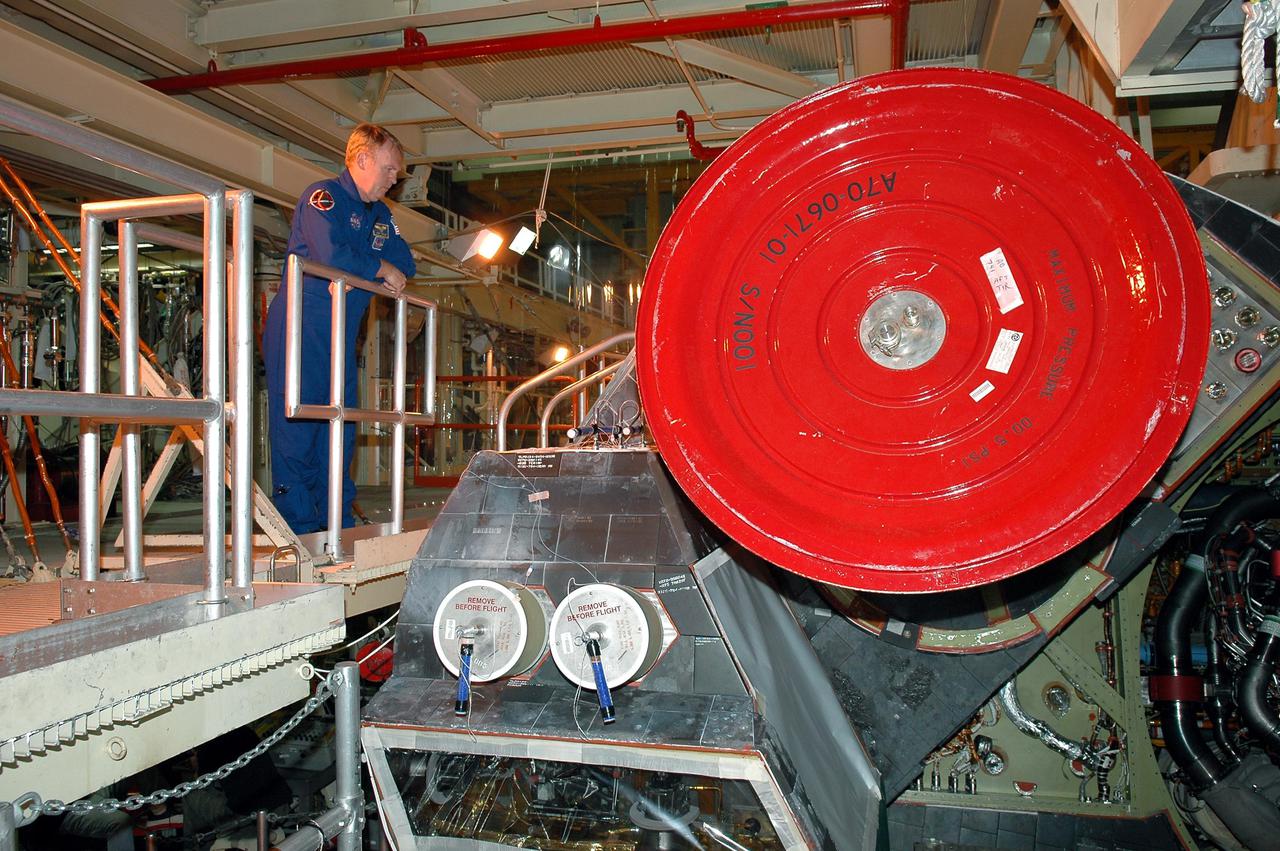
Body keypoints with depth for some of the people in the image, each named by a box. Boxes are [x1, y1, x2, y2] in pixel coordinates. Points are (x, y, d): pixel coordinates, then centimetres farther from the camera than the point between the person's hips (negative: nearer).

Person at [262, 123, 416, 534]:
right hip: (300, 331, -8)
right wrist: (382, 268, -8)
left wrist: (358, 267, -9)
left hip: (341, 338, 8)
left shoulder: (380, 214, 18)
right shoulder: (323, 196, -7)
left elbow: (406, 264, 9)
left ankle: (338, 526, 15)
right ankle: (299, 530, -3)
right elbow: (333, 256, -23)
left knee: (340, 431, 8)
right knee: (296, 427, -6)